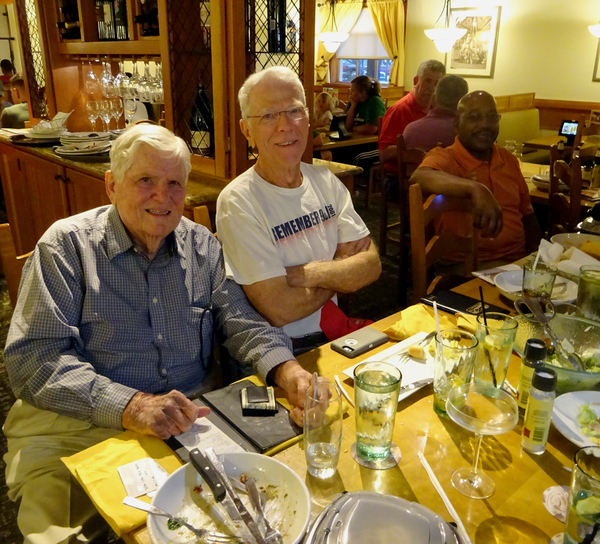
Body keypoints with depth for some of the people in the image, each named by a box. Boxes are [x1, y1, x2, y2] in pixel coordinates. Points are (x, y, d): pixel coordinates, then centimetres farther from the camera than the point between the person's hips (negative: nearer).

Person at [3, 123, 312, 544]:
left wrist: (287, 370, -17)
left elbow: (242, 323, 5)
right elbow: (34, 356, -13)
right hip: (81, 427, -2)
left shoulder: (203, 246, 8)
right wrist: (131, 406, -28)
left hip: (192, 418, 3)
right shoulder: (67, 245, -5)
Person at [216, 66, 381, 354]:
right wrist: (342, 273, -5)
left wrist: (310, 274, -17)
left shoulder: (326, 181, 6)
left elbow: (371, 264, 0)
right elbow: (279, 310, -20)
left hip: (334, 331, 7)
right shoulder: (238, 202, -16)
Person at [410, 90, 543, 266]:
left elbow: (526, 214, 21)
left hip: (519, 259, 7)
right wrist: (475, 189, -46)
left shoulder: (508, 159, 13)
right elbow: (419, 177, -33)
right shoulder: (444, 158, -9)